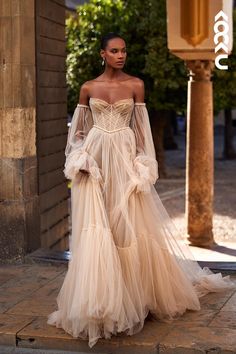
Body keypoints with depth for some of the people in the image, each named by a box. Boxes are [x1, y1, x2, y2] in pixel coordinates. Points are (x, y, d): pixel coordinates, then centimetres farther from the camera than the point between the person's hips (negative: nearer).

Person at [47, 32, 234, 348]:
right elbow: (78, 129, 10)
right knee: (95, 230, -4)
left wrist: (142, 166, -2)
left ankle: (136, 295, 17)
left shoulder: (136, 85, 4)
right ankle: (97, 301, 7)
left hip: (125, 160, 0)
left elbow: (141, 128, 4)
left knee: (131, 227, 0)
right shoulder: (88, 88, 6)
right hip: (94, 160, 0)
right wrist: (79, 159, -5)